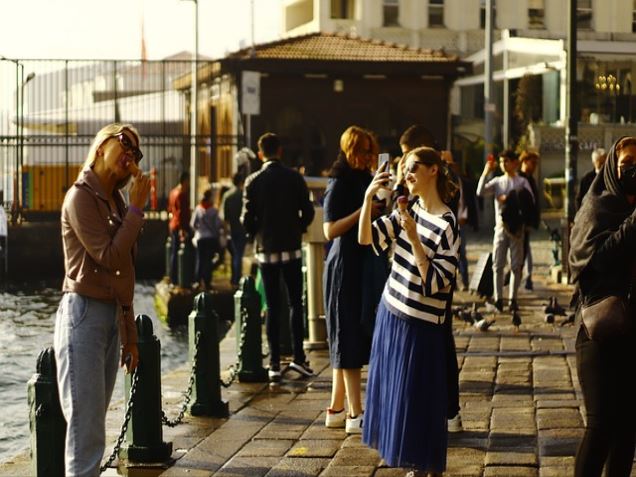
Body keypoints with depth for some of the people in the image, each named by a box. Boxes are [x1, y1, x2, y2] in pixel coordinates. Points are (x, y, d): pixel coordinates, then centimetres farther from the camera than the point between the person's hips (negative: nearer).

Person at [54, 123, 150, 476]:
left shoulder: (116, 203, 18)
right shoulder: (81, 197, -7)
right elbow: (109, 257, -17)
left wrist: (130, 335, 20)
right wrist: (137, 208, -11)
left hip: (112, 316, 8)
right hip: (83, 313, -8)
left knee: (93, 425, 8)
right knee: (86, 424, -12)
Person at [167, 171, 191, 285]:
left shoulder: (173, 192, 13)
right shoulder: (182, 193, -16)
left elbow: (170, 209, 21)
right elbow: (182, 212, -21)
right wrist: (183, 230, -23)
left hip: (173, 226, 10)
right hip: (181, 227, -10)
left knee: (174, 253, 13)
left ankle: (173, 279, 18)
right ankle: (178, 280, -7)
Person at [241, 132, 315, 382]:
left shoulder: (253, 181, -4)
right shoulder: (294, 178, -3)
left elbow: (247, 218, -6)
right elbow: (308, 212, -3)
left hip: (266, 250, 0)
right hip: (291, 248, 0)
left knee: (273, 307, 4)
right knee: (296, 304, 8)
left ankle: (274, 364, 3)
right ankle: (298, 357, 0)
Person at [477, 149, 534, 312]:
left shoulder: (522, 182, 3)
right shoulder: (497, 181, 9)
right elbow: (480, 192, -5)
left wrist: (510, 199, -14)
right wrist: (486, 172, -10)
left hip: (517, 226, -2)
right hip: (500, 225, 2)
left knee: (516, 265, 0)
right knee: (498, 264, -3)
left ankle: (513, 299, 6)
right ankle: (498, 299, -1)